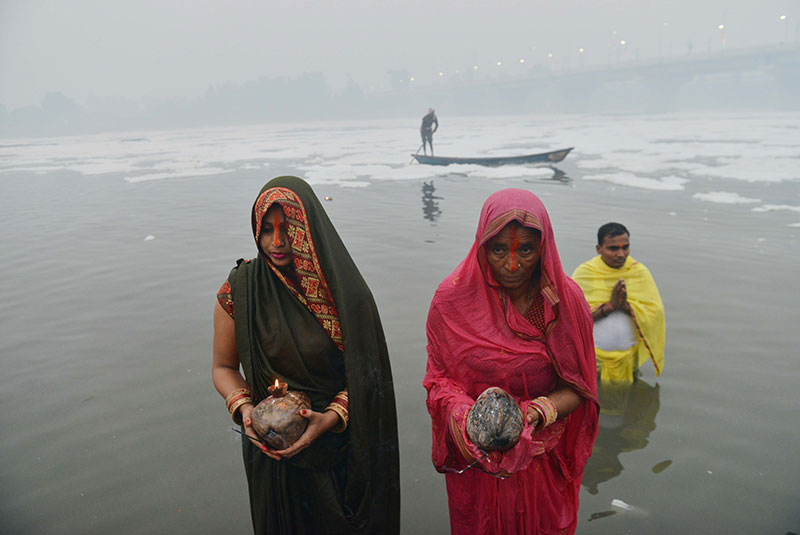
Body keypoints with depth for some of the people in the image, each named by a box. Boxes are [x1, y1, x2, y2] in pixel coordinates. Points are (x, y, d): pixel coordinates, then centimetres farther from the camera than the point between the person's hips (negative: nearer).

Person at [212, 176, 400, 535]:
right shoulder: (238, 292, -11)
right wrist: (243, 408, -17)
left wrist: (332, 417, -22)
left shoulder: (342, 287, -13)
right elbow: (223, 367, 0)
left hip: (339, 447, 0)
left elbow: (365, 374, -8)